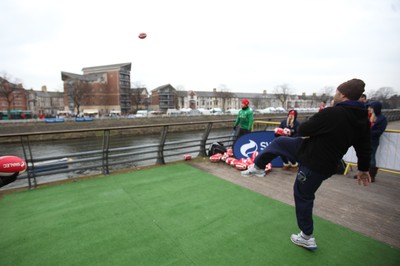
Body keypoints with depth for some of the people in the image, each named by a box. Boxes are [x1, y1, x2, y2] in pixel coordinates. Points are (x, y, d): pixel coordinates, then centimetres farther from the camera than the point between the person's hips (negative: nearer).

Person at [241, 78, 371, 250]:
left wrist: (316, 125, 3)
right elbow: (365, 147, 10)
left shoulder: (331, 113, -28)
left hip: (314, 164, -8)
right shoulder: (363, 119, -1)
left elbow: (303, 130, -19)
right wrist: (363, 169, 24)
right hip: (326, 162, 8)